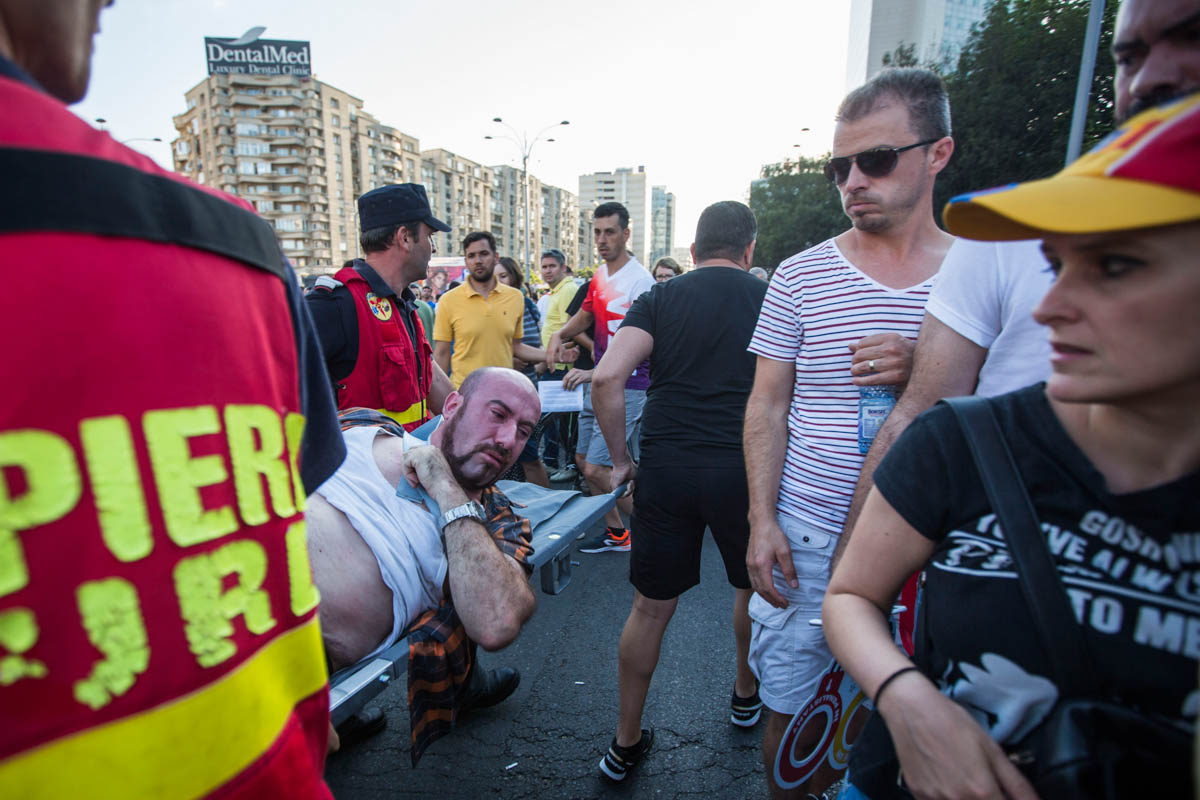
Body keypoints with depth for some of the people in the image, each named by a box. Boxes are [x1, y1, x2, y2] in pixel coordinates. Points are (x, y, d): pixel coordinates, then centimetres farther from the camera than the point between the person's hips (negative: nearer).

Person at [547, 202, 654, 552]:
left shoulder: (640, 280, -16)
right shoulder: (599, 275, 10)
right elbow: (585, 315, 25)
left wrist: (596, 373, -26)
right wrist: (559, 334, 4)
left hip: (626, 387, -9)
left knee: (595, 469, -10)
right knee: (586, 461, 14)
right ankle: (616, 533, 32)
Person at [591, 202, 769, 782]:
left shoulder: (658, 299, 4)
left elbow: (607, 378, -10)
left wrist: (620, 460, 0)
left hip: (665, 471, 0)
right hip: (743, 469, 1)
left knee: (650, 607, 13)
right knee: (754, 588, 26)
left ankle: (626, 744, 29)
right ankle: (745, 697, 50)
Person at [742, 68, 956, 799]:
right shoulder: (800, 276, -1)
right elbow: (768, 407, 0)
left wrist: (924, 373, -16)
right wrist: (762, 520, -7)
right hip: (805, 534, 0)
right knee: (792, 710, 12)